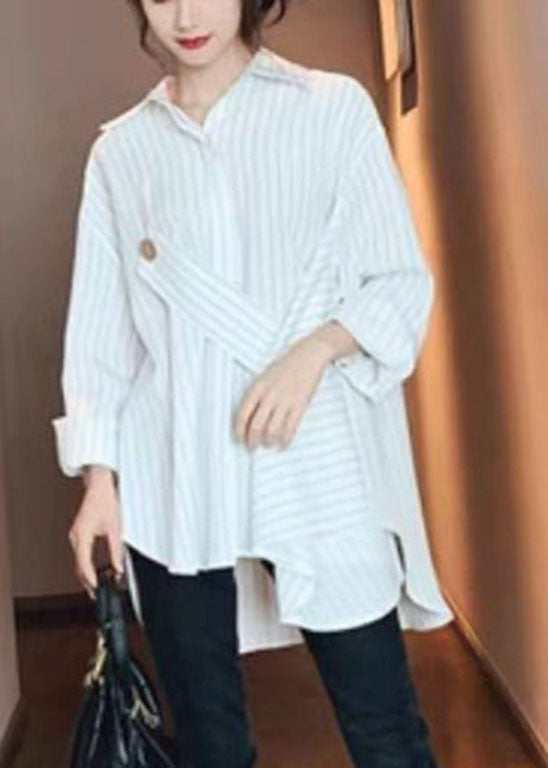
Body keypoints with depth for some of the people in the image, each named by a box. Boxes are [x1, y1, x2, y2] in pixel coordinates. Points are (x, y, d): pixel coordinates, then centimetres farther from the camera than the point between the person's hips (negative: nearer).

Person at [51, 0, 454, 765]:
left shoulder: (334, 108, 5)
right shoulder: (120, 150, 11)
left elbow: (403, 281, 3)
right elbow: (100, 327, 9)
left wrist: (315, 349, -15)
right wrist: (99, 473, 0)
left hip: (316, 467, -2)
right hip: (173, 482, 2)